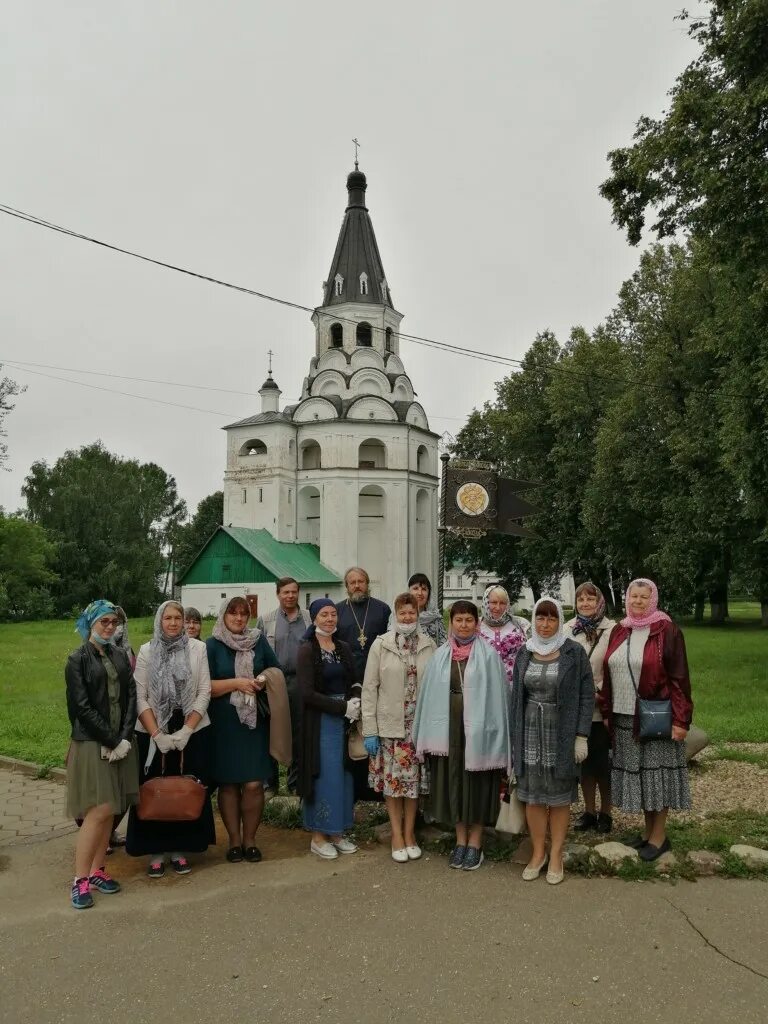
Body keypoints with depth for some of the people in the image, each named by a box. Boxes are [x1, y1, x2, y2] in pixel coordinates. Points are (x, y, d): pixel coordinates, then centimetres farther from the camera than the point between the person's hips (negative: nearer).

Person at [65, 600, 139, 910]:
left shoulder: (120, 656, 9)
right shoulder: (78, 660, -5)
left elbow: (131, 698, 3)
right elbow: (82, 707, -12)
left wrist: (125, 739, -9)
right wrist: (110, 741, -14)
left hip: (122, 742, 5)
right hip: (92, 744, -5)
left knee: (110, 811, 7)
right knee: (99, 810, -9)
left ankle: (97, 870, 19)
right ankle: (80, 879, 1)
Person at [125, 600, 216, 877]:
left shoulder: (198, 648, -1)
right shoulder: (146, 651, 0)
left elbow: (204, 692, -3)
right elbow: (140, 697, -3)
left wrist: (185, 731, -11)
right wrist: (157, 734, -11)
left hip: (192, 732, 0)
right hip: (153, 733, 0)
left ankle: (180, 850, 20)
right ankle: (156, 852, 17)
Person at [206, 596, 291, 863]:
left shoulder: (258, 640, 8)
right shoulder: (212, 645, -1)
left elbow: (277, 672, 15)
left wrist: (265, 680, -5)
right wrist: (237, 683, -16)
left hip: (256, 722, 2)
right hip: (223, 724, -2)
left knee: (254, 784, -1)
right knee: (228, 783, 4)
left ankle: (249, 839, 14)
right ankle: (234, 840, 18)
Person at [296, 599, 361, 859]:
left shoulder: (343, 648, 9)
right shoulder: (307, 651, -9)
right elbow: (307, 693, -15)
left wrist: (355, 703, -8)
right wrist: (344, 707, -16)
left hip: (344, 719, 6)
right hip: (320, 722, -5)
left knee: (342, 775, 9)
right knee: (323, 776, -1)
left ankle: (336, 832, 22)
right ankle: (318, 836, 13)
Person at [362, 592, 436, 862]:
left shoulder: (429, 645, 0)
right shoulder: (380, 644, -4)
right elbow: (369, 688, -4)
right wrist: (369, 730, -6)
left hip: (419, 725, 1)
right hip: (389, 724, -1)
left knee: (414, 779, 9)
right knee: (392, 779, 5)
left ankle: (409, 833, 25)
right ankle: (397, 835, 20)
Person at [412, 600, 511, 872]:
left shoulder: (488, 655, -5)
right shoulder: (441, 655, 5)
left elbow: (496, 695, -7)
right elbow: (430, 694, 7)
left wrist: (493, 731, -11)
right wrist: (427, 733, 4)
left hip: (477, 728, -3)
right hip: (448, 727, 3)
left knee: (476, 784, 6)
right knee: (453, 782, 10)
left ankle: (475, 843, 19)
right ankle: (461, 840, 24)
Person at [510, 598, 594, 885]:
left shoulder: (574, 652, -4)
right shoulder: (524, 653, 6)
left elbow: (587, 695, -5)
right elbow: (516, 696, 10)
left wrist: (581, 736, -10)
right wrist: (515, 735, 6)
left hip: (562, 733, -3)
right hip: (530, 733, 3)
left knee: (559, 796, 6)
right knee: (532, 794, 7)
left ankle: (556, 855, 19)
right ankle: (538, 852, 22)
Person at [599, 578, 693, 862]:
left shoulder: (667, 631, -7)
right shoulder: (619, 632, 8)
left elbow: (679, 677, -10)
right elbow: (608, 675, 12)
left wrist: (681, 719, -14)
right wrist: (607, 711, 10)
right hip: (625, 718, 5)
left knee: (657, 772, 2)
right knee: (636, 772, 11)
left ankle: (659, 835, 15)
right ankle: (649, 828, 25)